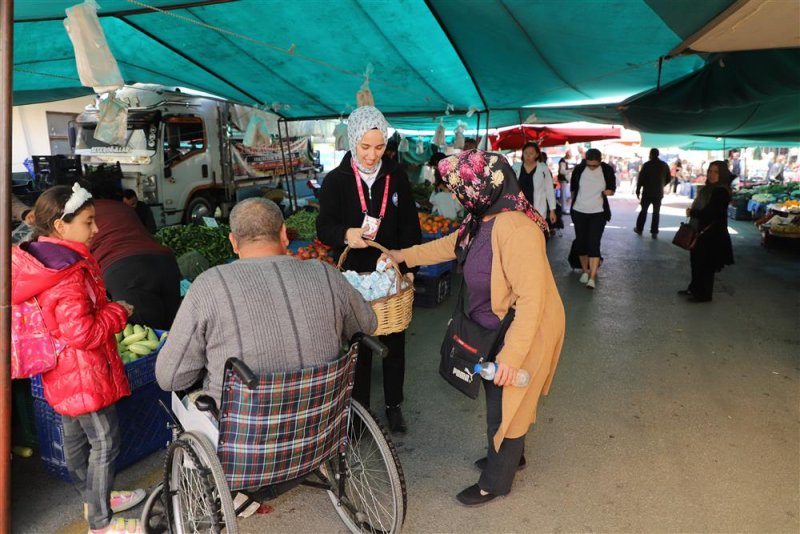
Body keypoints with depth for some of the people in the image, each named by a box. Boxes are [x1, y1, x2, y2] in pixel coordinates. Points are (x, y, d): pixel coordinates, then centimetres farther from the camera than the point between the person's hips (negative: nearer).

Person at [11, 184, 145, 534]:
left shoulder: (38, 260, 4)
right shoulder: (68, 275, -28)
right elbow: (83, 332, -29)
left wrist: (107, 309, 9)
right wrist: (118, 312, -15)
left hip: (64, 373, 10)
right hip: (85, 375, -10)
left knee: (75, 436, 22)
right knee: (105, 442, 2)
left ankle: (93, 498, 42)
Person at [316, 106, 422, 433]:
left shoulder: (396, 177, 1)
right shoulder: (336, 181, -4)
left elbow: (410, 225, 3)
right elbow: (324, 227, -8)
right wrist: (345, 234, -30)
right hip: (354, 276, -2)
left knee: (394, 342, 12)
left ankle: (394, 405, 30)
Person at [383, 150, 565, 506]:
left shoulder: (515, 229, -32)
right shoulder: (483, 220, -2)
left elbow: (532, 298, -31)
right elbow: (451, 245, 16)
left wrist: (512, 355, -30)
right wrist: (403, 256, 20)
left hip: (526, 331, -8)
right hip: (498, 326, 9)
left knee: (506, 403, 10)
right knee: (498, 397, 24)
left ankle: (496, 481, 33)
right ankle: (509, 454, 50)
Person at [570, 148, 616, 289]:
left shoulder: (607, 170, -8)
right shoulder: (579, 169, -8)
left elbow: (612, 188, 6)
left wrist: (609, 191, -13)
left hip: (598, 213, -2)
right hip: (579, 212, 2)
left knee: (594, 243, -10)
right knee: (580, 242, 8)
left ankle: (592, 277, -9)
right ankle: (585, 271, 25)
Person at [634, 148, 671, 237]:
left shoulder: (647, 164, -7)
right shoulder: (664, 165, 4)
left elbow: (641, 178, -9)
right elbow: (668, 179, 9)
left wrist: (638, 190, -1)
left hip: (647, 192, -2)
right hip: (659, 193, 2)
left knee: (644, 211, 11)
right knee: (656, 213, 6)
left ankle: (639, 229, 17)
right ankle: (654, 232, 4)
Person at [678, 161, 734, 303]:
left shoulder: (721, 192, -17)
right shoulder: (708, 188, 10)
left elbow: (709, 213, -22)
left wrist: (691, 212, -11)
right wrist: (692, 212, -4)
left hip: (712, 233, -9)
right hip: (700, 231, 9)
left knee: (706, 265, 2)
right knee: (696, 262, 17)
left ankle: (705, 294, 13)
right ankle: (694, 288, 31)